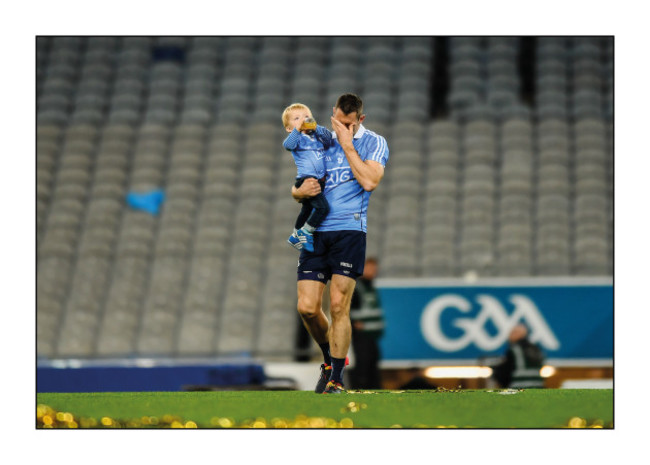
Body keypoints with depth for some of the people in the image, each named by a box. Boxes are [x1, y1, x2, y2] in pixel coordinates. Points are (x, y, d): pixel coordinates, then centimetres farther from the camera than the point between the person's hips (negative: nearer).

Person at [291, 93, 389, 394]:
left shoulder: (373, 143, 3)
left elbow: (369, 181, -15)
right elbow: (296, 189, 21)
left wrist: (347, 144, -10)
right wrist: (301, 191, -4)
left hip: (349, 231, -4)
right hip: (316, 231, 4)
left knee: (338, 307, -9)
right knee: (307, 307, -4)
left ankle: (336, 378, 1)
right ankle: (330, 358, 21)